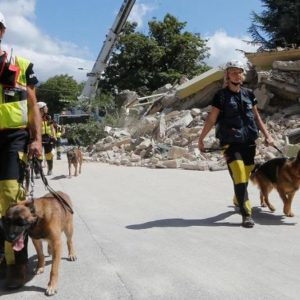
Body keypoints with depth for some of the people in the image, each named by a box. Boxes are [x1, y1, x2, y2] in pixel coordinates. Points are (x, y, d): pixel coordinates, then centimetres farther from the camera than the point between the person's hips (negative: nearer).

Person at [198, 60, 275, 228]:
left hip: (249, 141, 5)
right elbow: (211, 119, -1)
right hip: (230, 142, -4)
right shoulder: (221, 96, -3)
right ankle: (246, 214, -7)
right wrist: (201, 139, -1)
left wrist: (267, 135, 14)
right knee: (239, 176, -14)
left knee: (245, 176, 14)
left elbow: (256, 117, 17)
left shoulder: (248, 94, 9)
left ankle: (238, 200, 42)